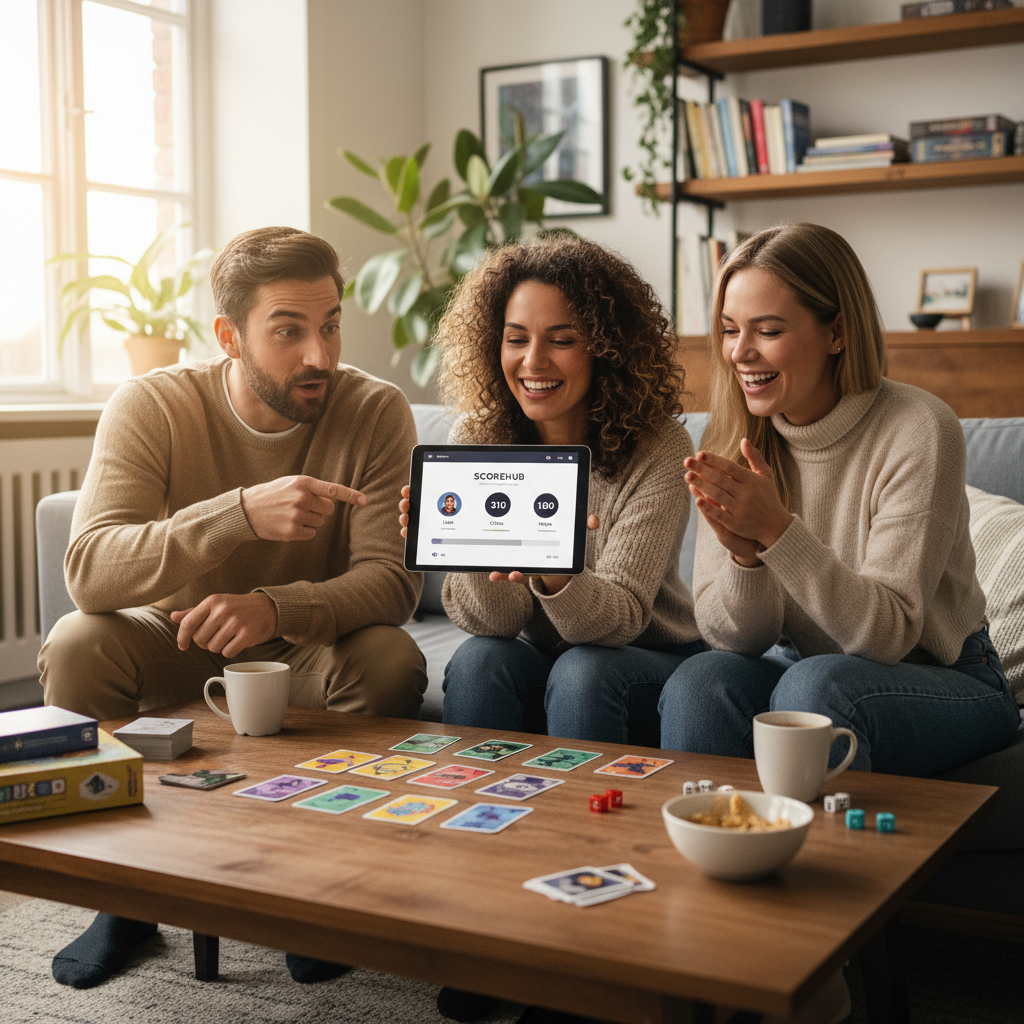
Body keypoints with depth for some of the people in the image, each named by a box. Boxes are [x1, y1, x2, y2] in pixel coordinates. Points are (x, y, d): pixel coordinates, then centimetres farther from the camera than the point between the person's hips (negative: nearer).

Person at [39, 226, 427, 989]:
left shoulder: (376, 412, -15)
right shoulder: (152, 405, -16)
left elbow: (392, 578, -22)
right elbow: (88, 570, -29)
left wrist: (274, 608, -42)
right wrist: (244, 513, -45)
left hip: (306, 649, 0)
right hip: (174, 642, 1)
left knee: (392, 662, -31)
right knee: (75, 646, -28)